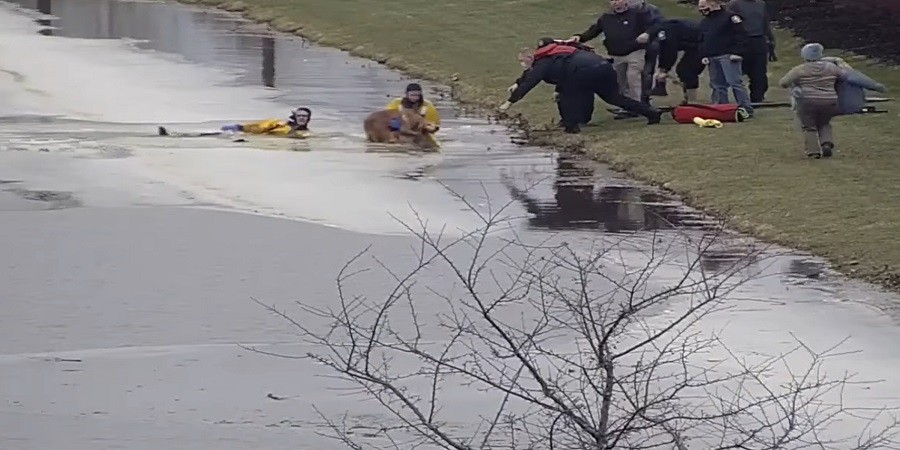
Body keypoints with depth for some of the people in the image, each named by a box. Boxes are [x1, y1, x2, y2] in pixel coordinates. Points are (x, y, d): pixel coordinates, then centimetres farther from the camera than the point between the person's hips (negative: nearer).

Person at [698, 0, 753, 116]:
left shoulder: (729, 17, -6)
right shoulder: (704, 22, 18)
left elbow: (740, 35, -11)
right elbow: (702, 41, 23)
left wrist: (736, 52, -17)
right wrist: (704, 56, 10)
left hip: (728, 57, -8)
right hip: (712, 58, 8)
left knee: (735, 83, -12)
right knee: (717, 86, 8)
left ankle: (746, 109, -12)